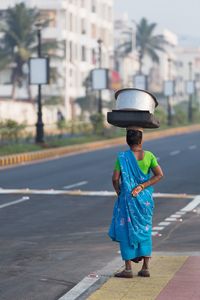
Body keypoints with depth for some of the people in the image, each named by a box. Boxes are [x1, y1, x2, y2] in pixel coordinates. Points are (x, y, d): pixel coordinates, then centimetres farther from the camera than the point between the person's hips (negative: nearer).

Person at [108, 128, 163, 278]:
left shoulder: (122, 157, -10)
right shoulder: (149, 156, -3)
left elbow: (115, 178, -12)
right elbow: (159, 175, -7)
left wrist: (119, 192, 5)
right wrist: (142, 186, -7)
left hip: (127, 199, -3)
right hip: (145, 199, 3)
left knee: (126, 231, 6)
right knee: (145, 230, 13)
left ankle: (128, 268, 6)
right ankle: (145, 267, 14)